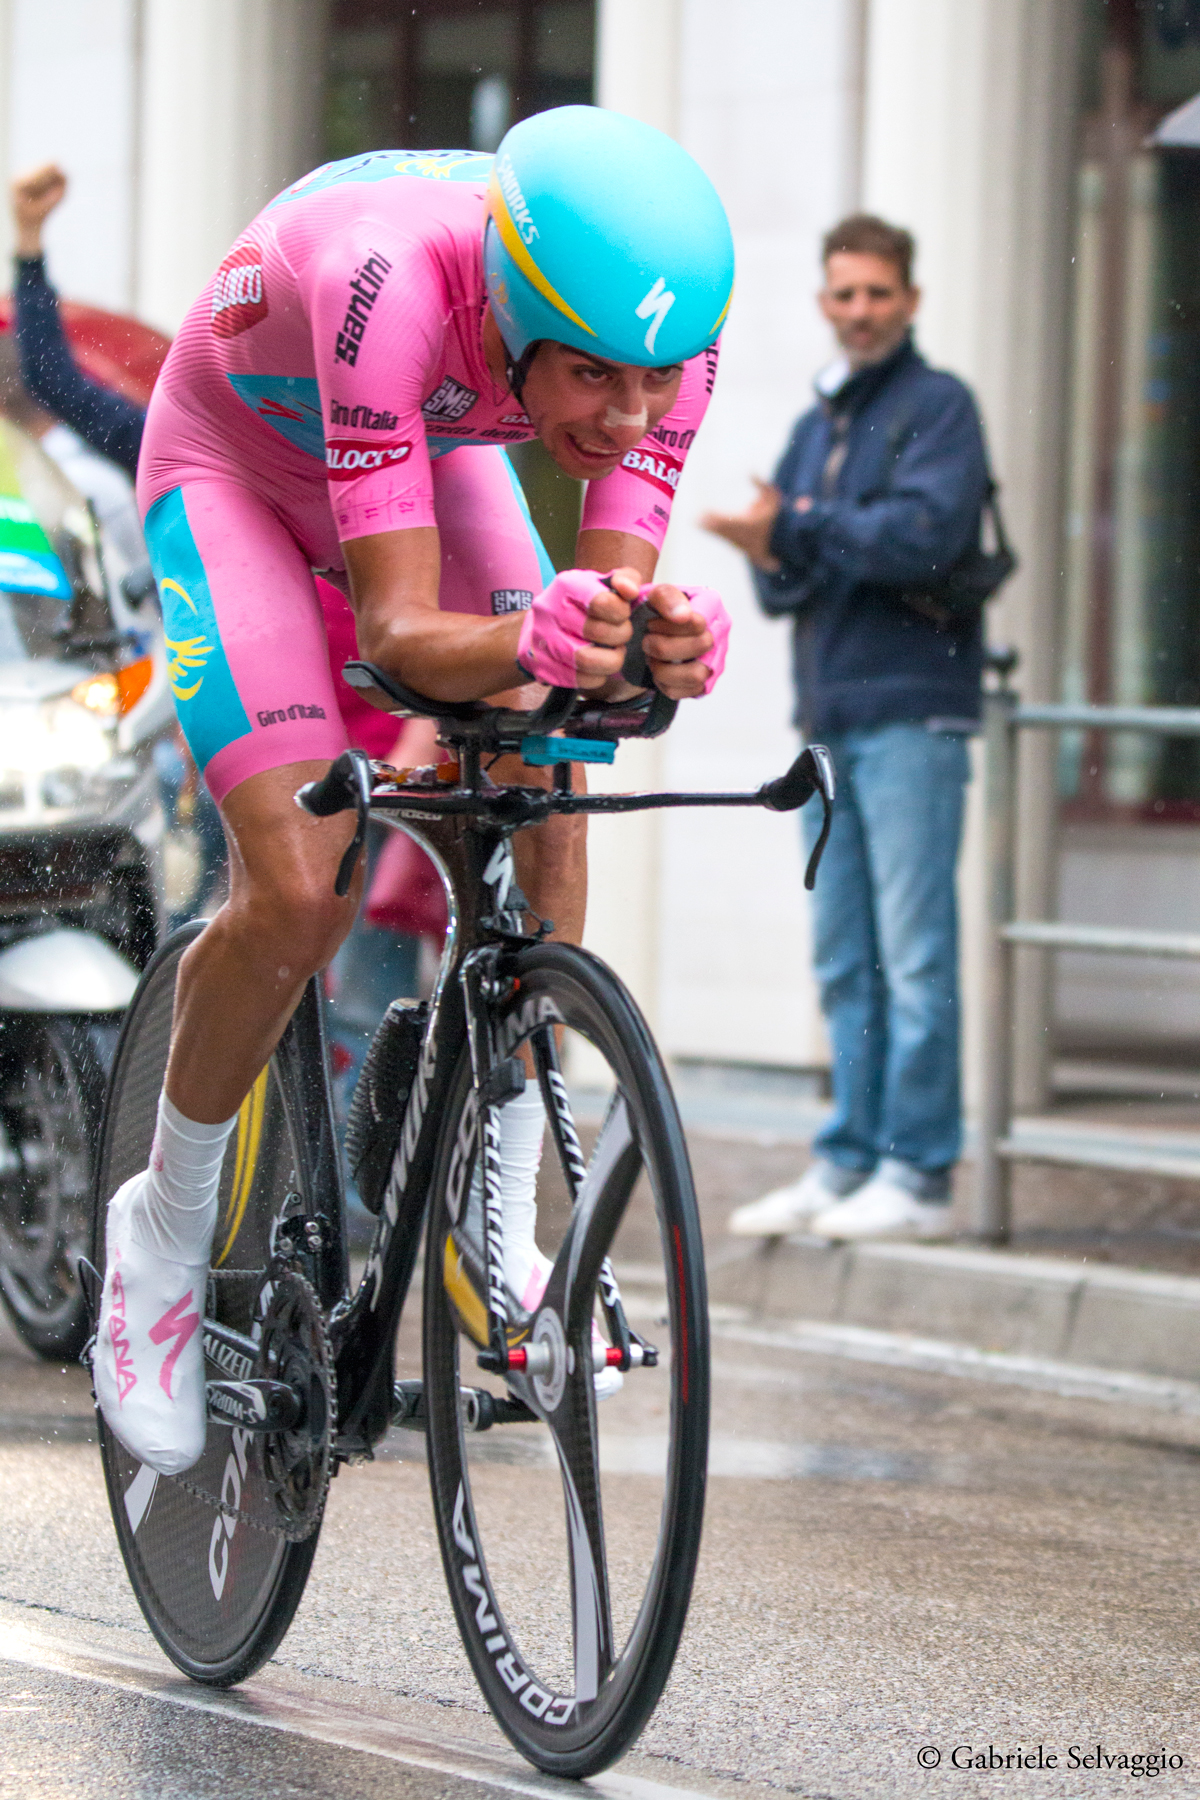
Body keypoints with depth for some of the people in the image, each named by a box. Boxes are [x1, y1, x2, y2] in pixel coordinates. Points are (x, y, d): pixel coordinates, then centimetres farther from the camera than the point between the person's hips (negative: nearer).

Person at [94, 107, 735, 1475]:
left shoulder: (660, 318, -30)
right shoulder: (392, 284, -43)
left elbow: (613, 597, -30)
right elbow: (399, 631, -43)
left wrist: (666, 641, -53)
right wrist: (527, 641, -64)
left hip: (432, 451, 5)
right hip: (237, 472, -5)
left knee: (543, 813, -13)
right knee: (301, 890, -19)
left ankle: (499, 1240, 2)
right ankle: (167, 1232, 4)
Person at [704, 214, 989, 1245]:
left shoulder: (938, 406, -3)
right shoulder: (817, 425, 19)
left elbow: (924, 533, -19)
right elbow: (784, 582, 13)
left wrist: (799, 528, -13)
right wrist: (775, 563, -10)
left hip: (912, 713, -7)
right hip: (832, 715, 7)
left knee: (914, 954, -7)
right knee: (844, 960, 9)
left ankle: (919, 1174, -6)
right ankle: (849, 1163, 13)